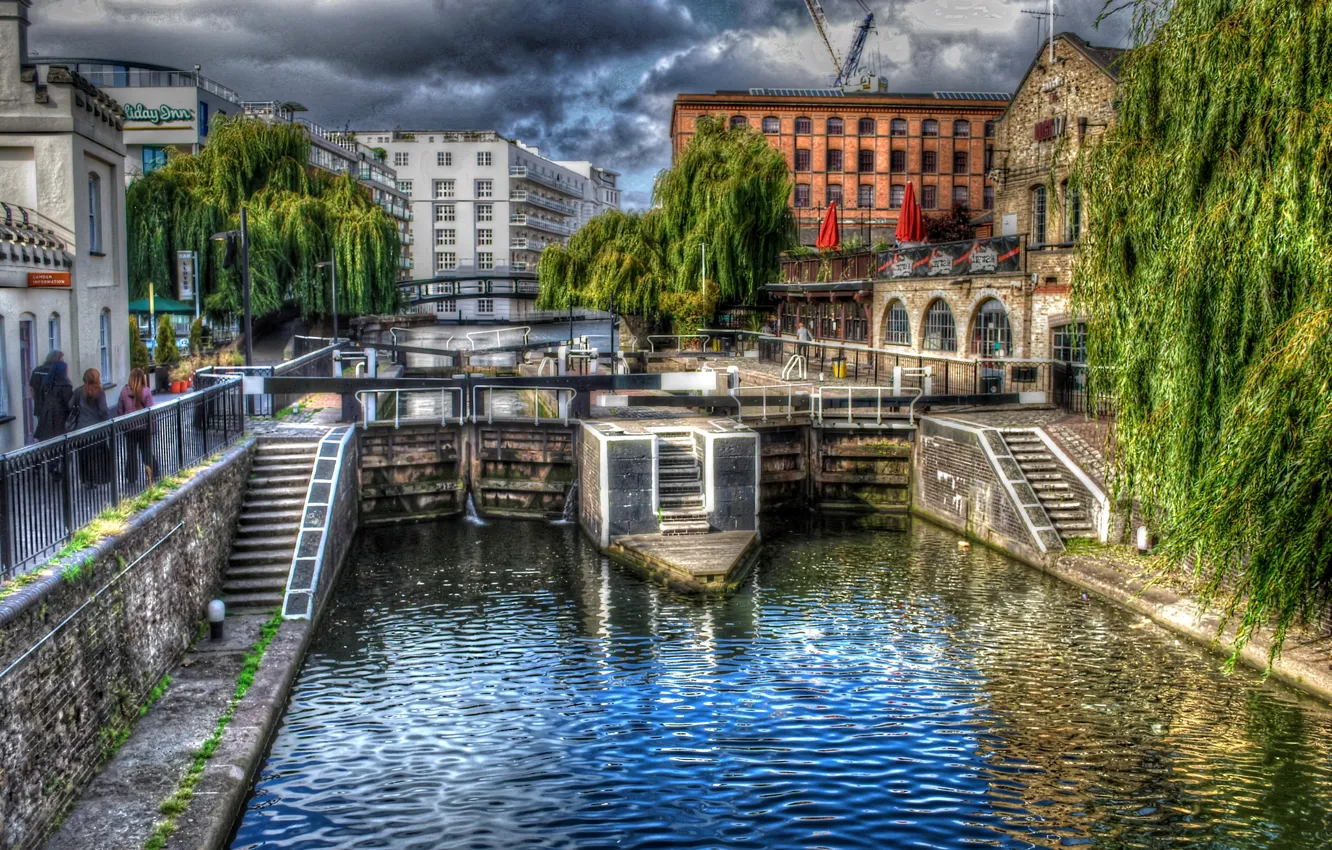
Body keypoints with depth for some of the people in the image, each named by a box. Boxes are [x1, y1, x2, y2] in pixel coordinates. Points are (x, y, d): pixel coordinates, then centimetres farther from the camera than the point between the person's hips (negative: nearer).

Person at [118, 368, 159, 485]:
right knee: (147, 452, 10)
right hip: (144, 426, -1)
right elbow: (150, 410, -11)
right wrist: (151, 426, -1)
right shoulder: (146, 391, -11)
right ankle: (152, 476, 12)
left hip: (129, 427, 2)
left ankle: (132, 479, 13)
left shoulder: (124, 391, -4)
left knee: (131, 453, 9)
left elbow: (121, 409, 1)